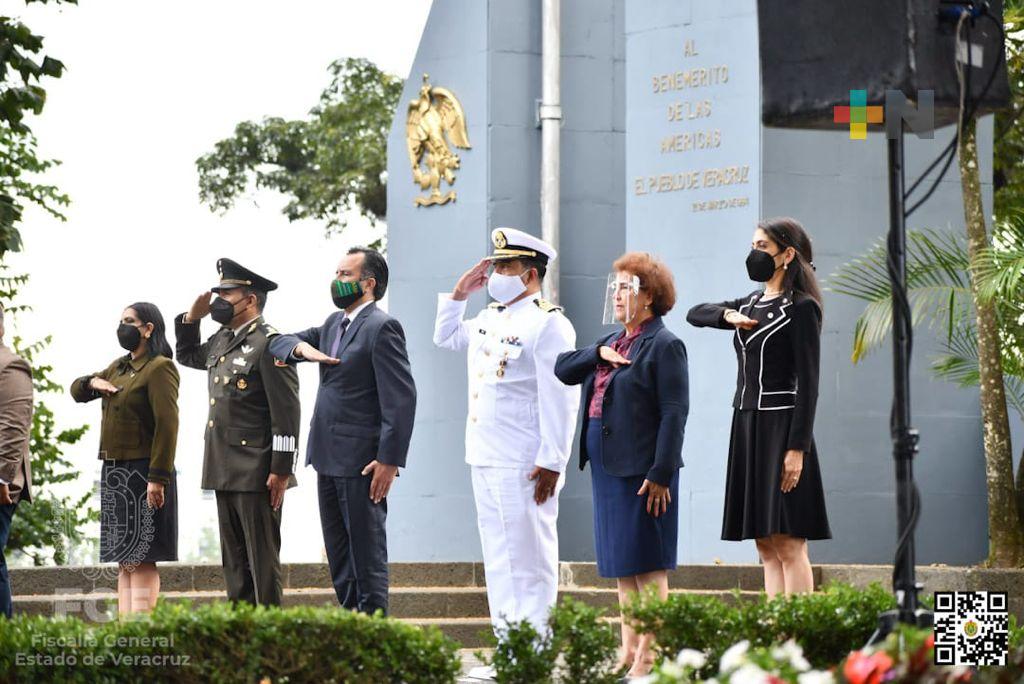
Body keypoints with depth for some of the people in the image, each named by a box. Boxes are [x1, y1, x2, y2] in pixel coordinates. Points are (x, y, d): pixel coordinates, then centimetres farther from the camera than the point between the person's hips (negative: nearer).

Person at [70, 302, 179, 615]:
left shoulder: (160, 368, -11)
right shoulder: (120, 367, 17)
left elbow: (167, 425, -19)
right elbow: (76, 391, 27)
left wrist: (158, 478, -25)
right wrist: (93, 382, 2)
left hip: (142, 472, -9)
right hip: (114, 472, 9)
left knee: (141, 559, -10)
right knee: (124, 560, 8)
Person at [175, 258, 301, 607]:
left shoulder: (269, 344, -13)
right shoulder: (222, 340, 14)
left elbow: (286, 412, -16)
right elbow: (187, 355, 36)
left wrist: (281, 471, -19)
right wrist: (192, 317, 17)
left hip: (257, 474, -9)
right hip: (225, 473, 9)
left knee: (262, 561, -5)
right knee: (234, 563, 11)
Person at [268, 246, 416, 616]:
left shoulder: (381, 328, -12)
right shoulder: (334, 324, 16)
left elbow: (401, 398, -17)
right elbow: (278, 343, 23)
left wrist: (389, 460, -22)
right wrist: (302, 348, -1)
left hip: (362, 463, -9)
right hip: (329, 460, 9)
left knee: (367, 554, -5)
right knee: (339, 560, 13)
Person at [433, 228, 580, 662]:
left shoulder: (548, 324, -11)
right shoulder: (490, 319, 16)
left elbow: (561, 401, -16)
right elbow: (446, 338, 35)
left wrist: (551, 463, -21)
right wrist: (459, 293, 20)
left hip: (524, 464, -9)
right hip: (485, 459, 9)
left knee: (529, 559, -6)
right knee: (498, 560, 11)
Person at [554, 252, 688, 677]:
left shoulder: (664, 346, -9)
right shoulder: (613, 341, 18)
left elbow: (674, 413, -14)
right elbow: (563, 369, 14)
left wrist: (660, 474, -19)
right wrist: (598, 354, -4)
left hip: (641, 468, -9)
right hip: (607, 466, 9)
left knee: (647, 565, -5)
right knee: (621, 566, 12)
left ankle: (648, 656, -2)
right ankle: (627, 650, 18)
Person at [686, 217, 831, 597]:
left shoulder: (801, 308, -7)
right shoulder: (751, 303, 16)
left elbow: (808, 383, -12)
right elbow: (695, 314, 21)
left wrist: (797, 449, -19)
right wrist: (728, 316, -1)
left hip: (782, 426, -8)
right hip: (746, 425, 8)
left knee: (787, 544, -11)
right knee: (766, 545, 6)